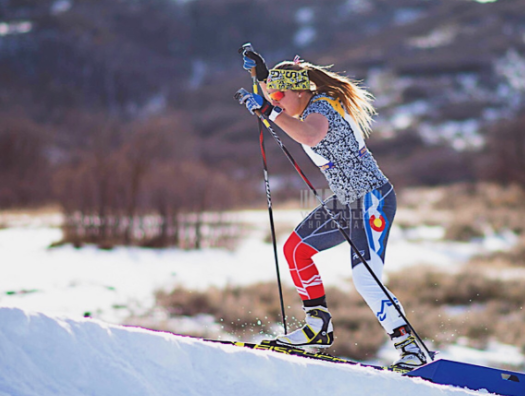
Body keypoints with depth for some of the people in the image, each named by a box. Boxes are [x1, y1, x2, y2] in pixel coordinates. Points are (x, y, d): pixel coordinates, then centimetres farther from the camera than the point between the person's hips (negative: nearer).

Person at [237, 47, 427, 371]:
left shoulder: (319, 108, -19)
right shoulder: (312, 105, 8)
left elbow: (311, 137, -44)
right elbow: (275, 103, 31)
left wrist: (269, 111, -40)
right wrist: (261, 74, 15)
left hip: (372, 200, -10)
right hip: (347, 201, 10)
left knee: (366, 281, -18)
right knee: (295, 249, 10)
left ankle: (412, 348, -13)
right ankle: (319, 326, 16)